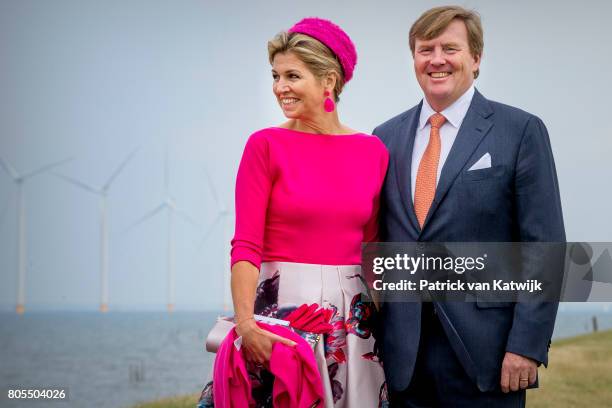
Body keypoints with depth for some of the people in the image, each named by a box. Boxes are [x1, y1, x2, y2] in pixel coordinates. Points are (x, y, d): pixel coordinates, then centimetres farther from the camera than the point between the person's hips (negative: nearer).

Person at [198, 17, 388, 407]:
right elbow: (246, 246, -9)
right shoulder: (266, 145, -4)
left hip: (351, 313, 3)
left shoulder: (374, 151, 5)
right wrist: (246, 324, -20)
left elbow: (372, 247, 12)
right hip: (282, 307, -3)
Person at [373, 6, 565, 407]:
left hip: (484, 353, -3)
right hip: (403, 356, 4)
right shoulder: (386, 137, 11)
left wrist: (527, 344, -12)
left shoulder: (521, 131, -2)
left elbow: (544, 248, -5)